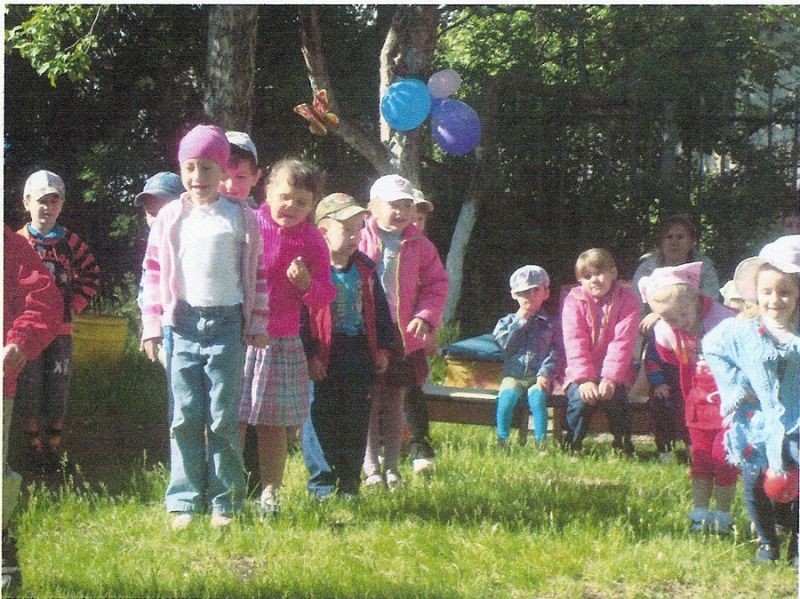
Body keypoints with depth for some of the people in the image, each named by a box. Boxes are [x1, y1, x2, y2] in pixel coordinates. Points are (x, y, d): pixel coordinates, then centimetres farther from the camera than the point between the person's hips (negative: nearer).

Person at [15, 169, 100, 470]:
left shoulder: (71, 243, 4)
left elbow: (90, 274, 12)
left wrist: (75, 305, 3)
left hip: (60, 326, 1)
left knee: (58, 389, 5)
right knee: (29, 389, 1)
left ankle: (55, 446, 17)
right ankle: (34, 445, 11)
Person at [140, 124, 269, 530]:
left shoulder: (241, 218, 3)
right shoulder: (169, 218, 6)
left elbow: (257, 273, 7)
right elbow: (153, 271, 9)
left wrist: (256, 325, 5)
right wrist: (152, 325, 5)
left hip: (226, 323, -1)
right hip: (182, 324, 1)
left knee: (223, 418, 0)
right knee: (185, 417, 2)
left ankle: (225, 503, 7)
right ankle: (185, 502, 7)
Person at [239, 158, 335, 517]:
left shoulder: (312, 242, 4)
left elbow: (324, 298, 6)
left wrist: (307, 283, -15)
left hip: (284, 342, 2)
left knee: (274, 423, 7)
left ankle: (270, 492, 15)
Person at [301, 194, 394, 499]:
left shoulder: (365, 269, 9)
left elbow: (379, 310, 16)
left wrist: (382, 348, 10)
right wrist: (309, 354, -16)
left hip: (359, 354, 5)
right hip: (323, 357, -5)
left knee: (356, 417, 8)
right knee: (321, 415, -2)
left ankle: (349, 482, 17)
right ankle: (321, 482, 6)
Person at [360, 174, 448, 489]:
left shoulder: (419, 245, 5)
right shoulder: (362, 240, -5)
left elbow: (436, 283, 9)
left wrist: (426, 316, -6)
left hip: (404, 335, 3)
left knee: (394, 403, 11)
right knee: (369, 401, 3)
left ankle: (392, 468, 18)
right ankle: (371, 467, 11)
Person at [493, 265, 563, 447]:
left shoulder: (551, 324, 12)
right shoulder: (507, 321, 16)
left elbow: (556, 353, 2)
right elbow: (504, 344, -3)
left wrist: (545, 374, -14)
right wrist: (521, 320, -1)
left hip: (539, 378, -1)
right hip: (513, 376, 1)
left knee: (537, 396, -33)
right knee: (507, 395, -30)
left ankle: (541, 443, -29)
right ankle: (501, 441, -23)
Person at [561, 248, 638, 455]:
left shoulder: (626, 300, -3)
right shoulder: (574, 300, -3)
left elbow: (622, 343, -14)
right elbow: (575, 343, -12)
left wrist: (610, 378, -27)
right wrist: (584, 379, -25)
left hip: (614, 373, 0)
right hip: (581, 373, 0)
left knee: (614, 395, -29)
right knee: (581, 398, -29)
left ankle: (622, 446, -8)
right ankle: (572, 448, -10)